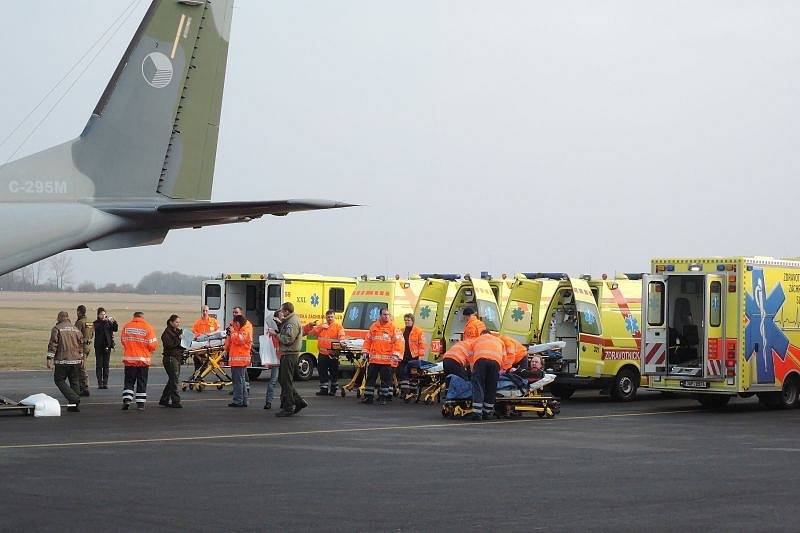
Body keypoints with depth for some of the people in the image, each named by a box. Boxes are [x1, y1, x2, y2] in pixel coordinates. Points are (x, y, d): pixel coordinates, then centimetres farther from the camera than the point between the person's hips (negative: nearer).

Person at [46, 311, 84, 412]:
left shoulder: (57, 329, -4)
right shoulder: (76, 329, 13)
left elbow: (53, 344, -10)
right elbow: (81, 344, 18)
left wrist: (50, 358, -9)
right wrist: (80, 357, 27)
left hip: (62, 360, -5)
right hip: (75, 361, 5)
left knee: (59, 380, 4)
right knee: (75, 382, 11)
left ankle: (74, 399, -13)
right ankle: (75, 405, 11)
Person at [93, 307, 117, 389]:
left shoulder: (109, 322, 8)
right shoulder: (96, 323, 1)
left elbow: (116, 329, -3)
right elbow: (98, 328, -20)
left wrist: (114, 322, -20)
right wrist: (105, 321, -32)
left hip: (107, 346, 2)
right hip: (99, 346, -2)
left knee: (106, 365, 3)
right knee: (99, 365, -2)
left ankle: (105, 382, 6)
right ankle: (100, 383, -2)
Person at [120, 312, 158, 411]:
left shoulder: (126, 327, -1)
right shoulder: (148, 328, -8)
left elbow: (123, 341, 8)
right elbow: (152, 345, -9)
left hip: (129, 359, 1)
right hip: (143, 359, -1)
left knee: (129, 382, 11)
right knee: (142, 383, 8)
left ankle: (126, 400, -4)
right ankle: (141, 404, 8)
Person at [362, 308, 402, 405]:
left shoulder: (393, 328, -1)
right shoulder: (374, 326, 9)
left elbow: (398, 341, -6)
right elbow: (368, 340, 14)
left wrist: (395, 354, -13)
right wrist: (365, 352, 9)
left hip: (387, 359, -3)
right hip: (374, 358, 3)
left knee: (385, 379, 2)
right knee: (371, 378, 7)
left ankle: (384, 397, 10)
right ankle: (368, 396, 14)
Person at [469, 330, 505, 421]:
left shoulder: (477, 340, 35)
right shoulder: (499, 341, 38)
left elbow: (471, 359, 30)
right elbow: (504, 356, 31)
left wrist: (473, 371, 39)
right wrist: (499, 371, 40)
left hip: (480, 360, -1)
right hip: (495, 361, 1)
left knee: (478, 386, -3)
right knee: (491, 387, 10)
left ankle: (477, 413, -13)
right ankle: (487, 413, 12)